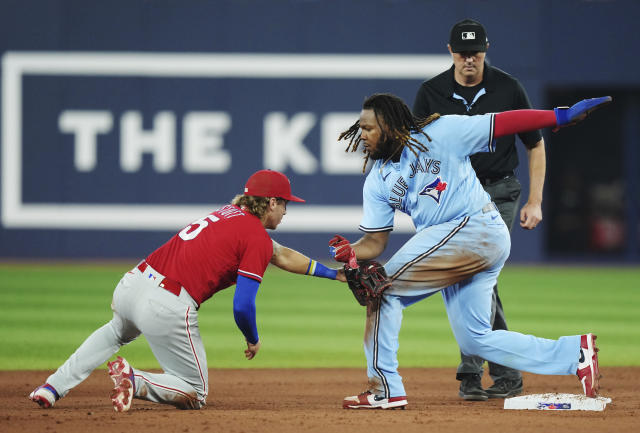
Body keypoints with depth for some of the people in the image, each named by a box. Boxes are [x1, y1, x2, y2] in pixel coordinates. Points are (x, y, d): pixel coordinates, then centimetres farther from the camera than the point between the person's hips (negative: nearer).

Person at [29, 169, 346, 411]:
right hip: (168, 309, -8)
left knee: (118, 332, 42)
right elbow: (242, 306, -10)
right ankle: (135, 382, -15)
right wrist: (253, 340, 10)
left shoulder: (231, 213, 22)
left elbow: (281, 256, 34)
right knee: (196, 393, 13)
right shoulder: (257, 239, -3)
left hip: (132, 283, 8)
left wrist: (333, 273, 40)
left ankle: (53, 387, 25)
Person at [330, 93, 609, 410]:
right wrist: (350, 252, -13)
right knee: (475, 340, 7)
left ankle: (385, 389, -7)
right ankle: (575, 353, 12)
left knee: (383, 286, -12)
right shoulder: (378, 181, 12)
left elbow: (503, 123, -8)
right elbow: (375, 241, 11)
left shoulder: (439, 134, -5)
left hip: (477, 227, -8)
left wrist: (563, 116, -14)